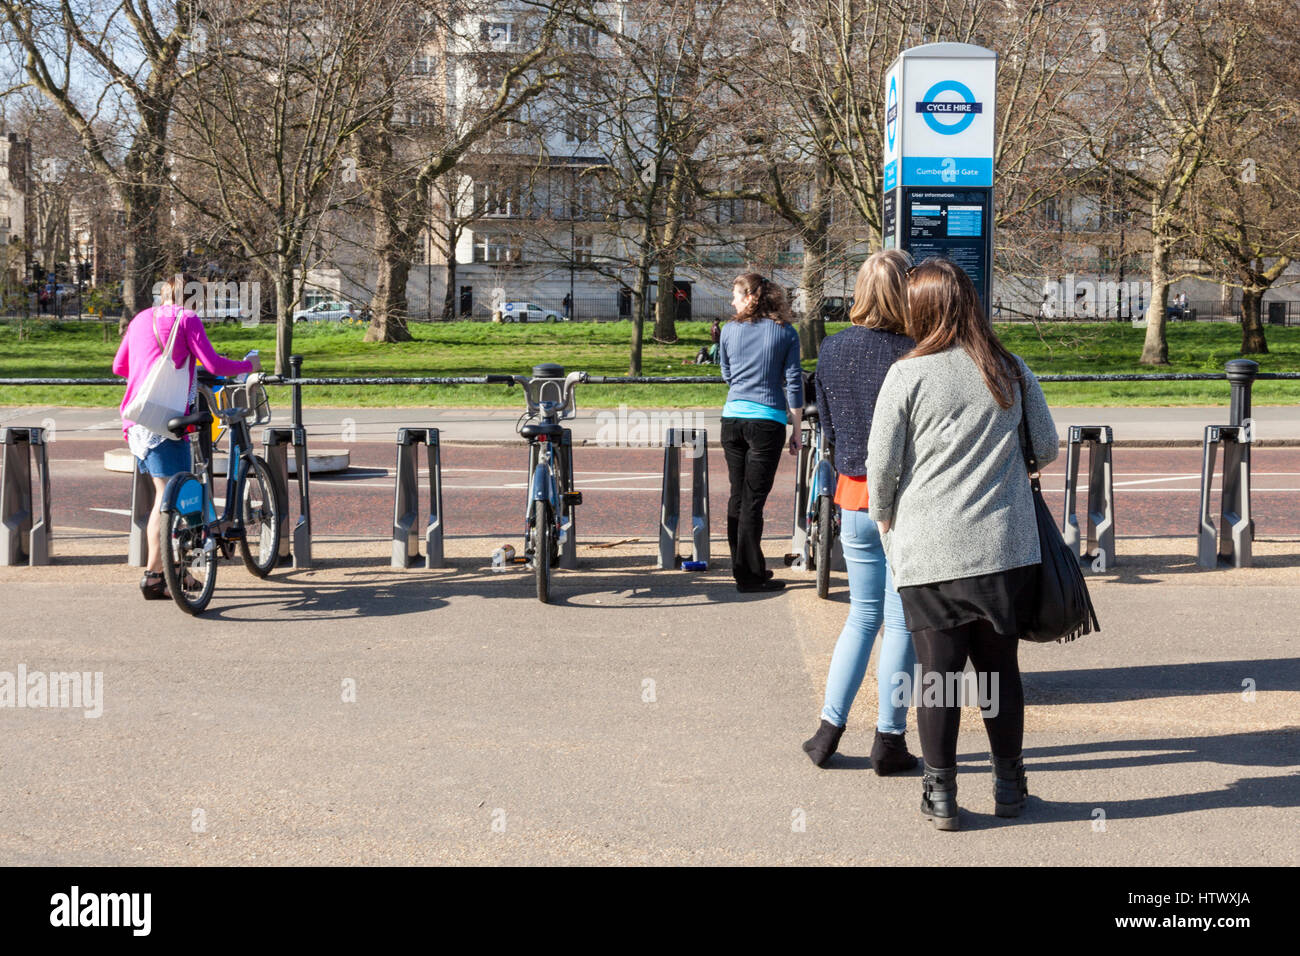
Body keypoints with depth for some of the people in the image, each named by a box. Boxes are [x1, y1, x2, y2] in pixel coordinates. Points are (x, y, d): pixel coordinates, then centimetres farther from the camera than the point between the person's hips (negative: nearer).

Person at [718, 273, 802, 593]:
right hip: (768, 420, -3)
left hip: (733, 416, 3)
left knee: (737, 495, 12)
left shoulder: (729, 330, 5)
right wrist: (797, 431, 4)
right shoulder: (785, 332, -1)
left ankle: (744, 568, 19)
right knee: (754, 499, -2)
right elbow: (793, 383, -2)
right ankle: (749, 576, 0)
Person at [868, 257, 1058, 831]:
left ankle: (940, 794, 12)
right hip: (1005, 547, 3)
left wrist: (885, 520, 13)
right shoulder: (1012, 371, 3)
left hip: (929, 552, -3)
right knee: (999, 666, 14)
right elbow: (1047, 449, 13)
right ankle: (1009, 785, 25)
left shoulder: (908, 374, -7)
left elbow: (881, 465, -5)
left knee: (937, 670, 6)